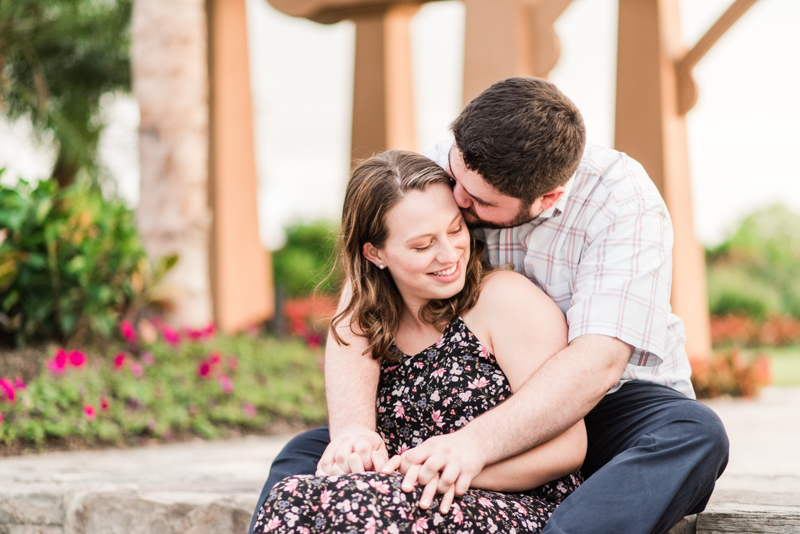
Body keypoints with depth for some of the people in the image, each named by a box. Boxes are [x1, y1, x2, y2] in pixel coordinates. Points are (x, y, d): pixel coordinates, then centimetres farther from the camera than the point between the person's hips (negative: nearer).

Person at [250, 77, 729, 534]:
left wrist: (476, 444, -44)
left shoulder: (620, 200, -20)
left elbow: (598, 362, -30)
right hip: (469, 408, 3)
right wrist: (353, 429, -36)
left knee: (694, 434, -36)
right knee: (308, 453, -15)